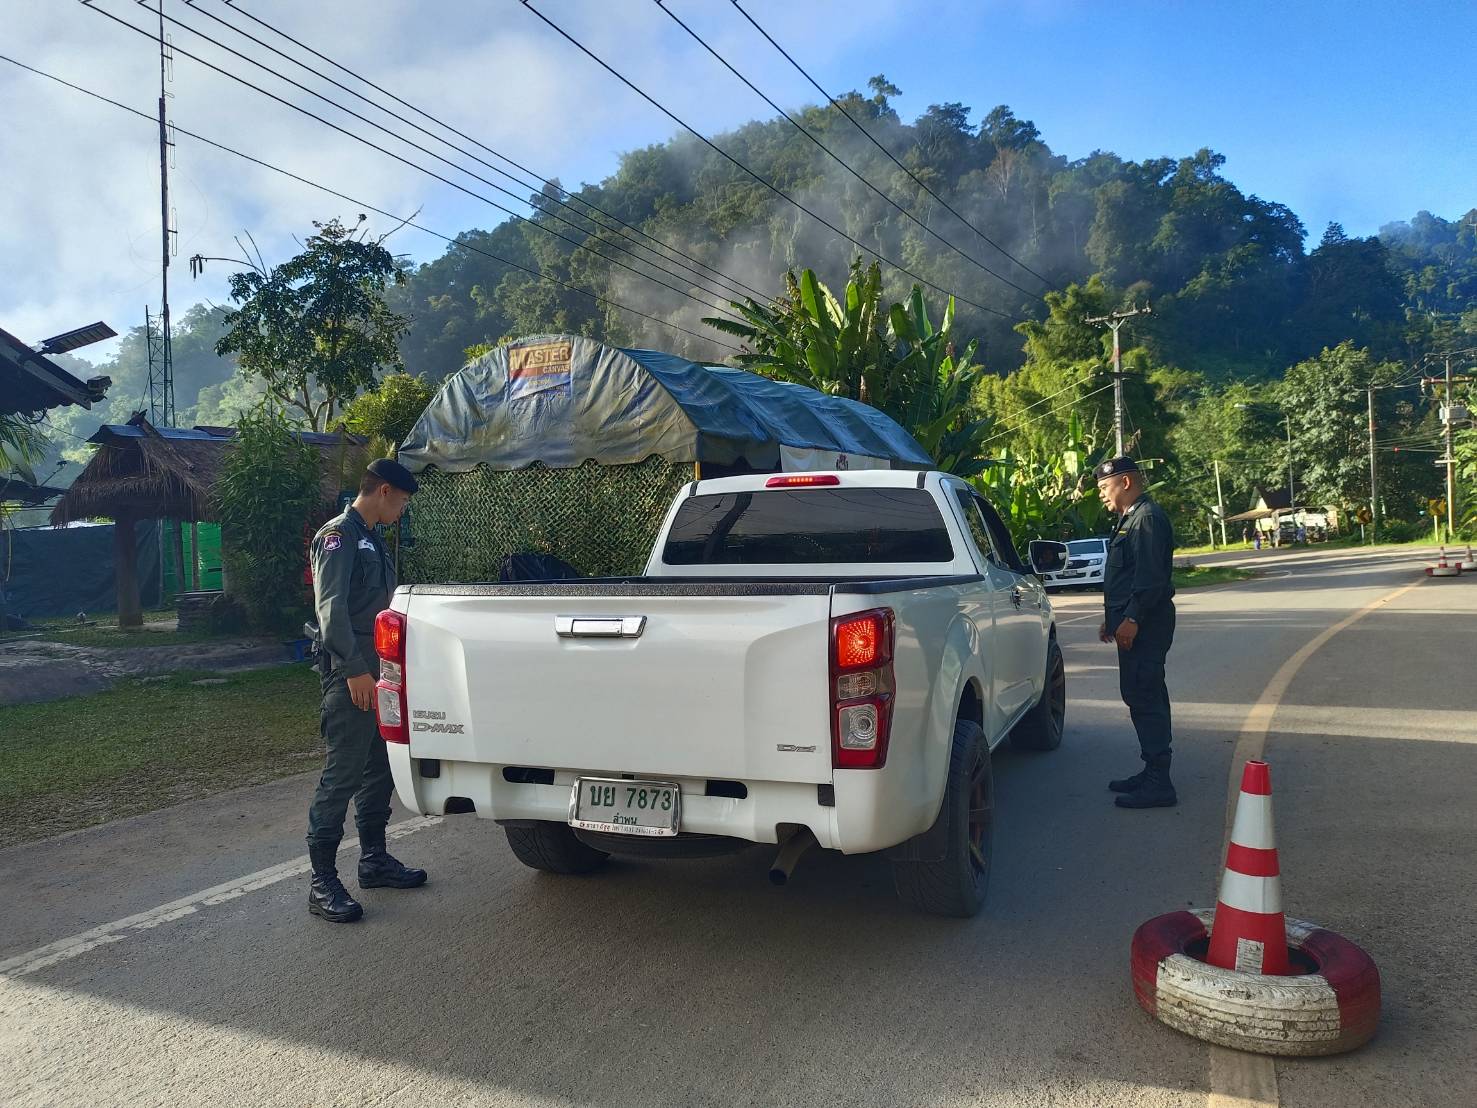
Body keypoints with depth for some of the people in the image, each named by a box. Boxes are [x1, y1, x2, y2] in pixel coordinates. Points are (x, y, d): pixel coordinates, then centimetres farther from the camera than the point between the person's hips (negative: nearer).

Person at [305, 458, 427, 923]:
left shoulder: (371, 540, 20)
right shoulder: (338, 535, -10)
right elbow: (331, 607, -19)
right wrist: (354, 670, -23)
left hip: (376, 673, 10)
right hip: (350, 677, -10)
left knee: (379, 769, 15)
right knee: (341, 775, -8)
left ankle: (374, 859, 27)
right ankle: (323, 883, -2)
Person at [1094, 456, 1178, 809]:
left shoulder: (1148, 518, -13)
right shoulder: (1129, 519, 19)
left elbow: (1150, 576, -22)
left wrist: (1131, 619, -24)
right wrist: (1112, 619, 23)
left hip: (1143, 625, -11)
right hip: (1133, 623, 11)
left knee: (1145, 698, -9)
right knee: (1142, 697, 14)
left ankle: (1158, 784, -6)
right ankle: (1153, 772, 23)